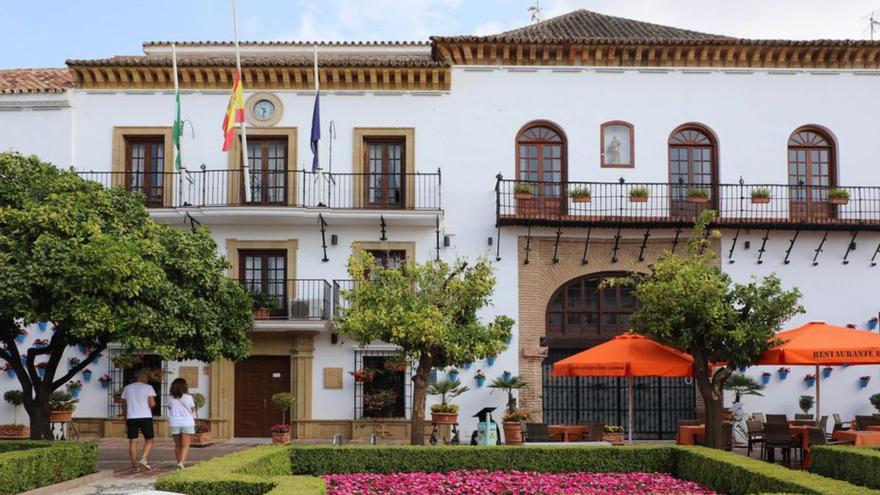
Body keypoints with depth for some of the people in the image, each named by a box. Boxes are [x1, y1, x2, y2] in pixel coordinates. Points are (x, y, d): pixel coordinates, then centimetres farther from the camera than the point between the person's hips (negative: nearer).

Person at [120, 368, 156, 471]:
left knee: (133, 441, 7)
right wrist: (154, 403, 14)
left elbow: (124, 405, 13)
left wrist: (125, 419, 20)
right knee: (149, 440, 7)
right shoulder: (148, 387, -1)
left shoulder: (127, 388, 12)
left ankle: (134, 464, 7)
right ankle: (143, 459, -12)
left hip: (131, 417, 4)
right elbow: (152, 404, -9)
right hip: (145, 417, -3)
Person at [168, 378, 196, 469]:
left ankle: (179, 463, 20)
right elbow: (192, 410, 4)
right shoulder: (188, 397, -7)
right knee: (185, 445, -2)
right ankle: (182, 462, -19)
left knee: (177, 445, 14)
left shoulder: (170, 398, -2)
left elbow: (170, 409, 5)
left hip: (174, 424, 3)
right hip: (187, 423, -3)